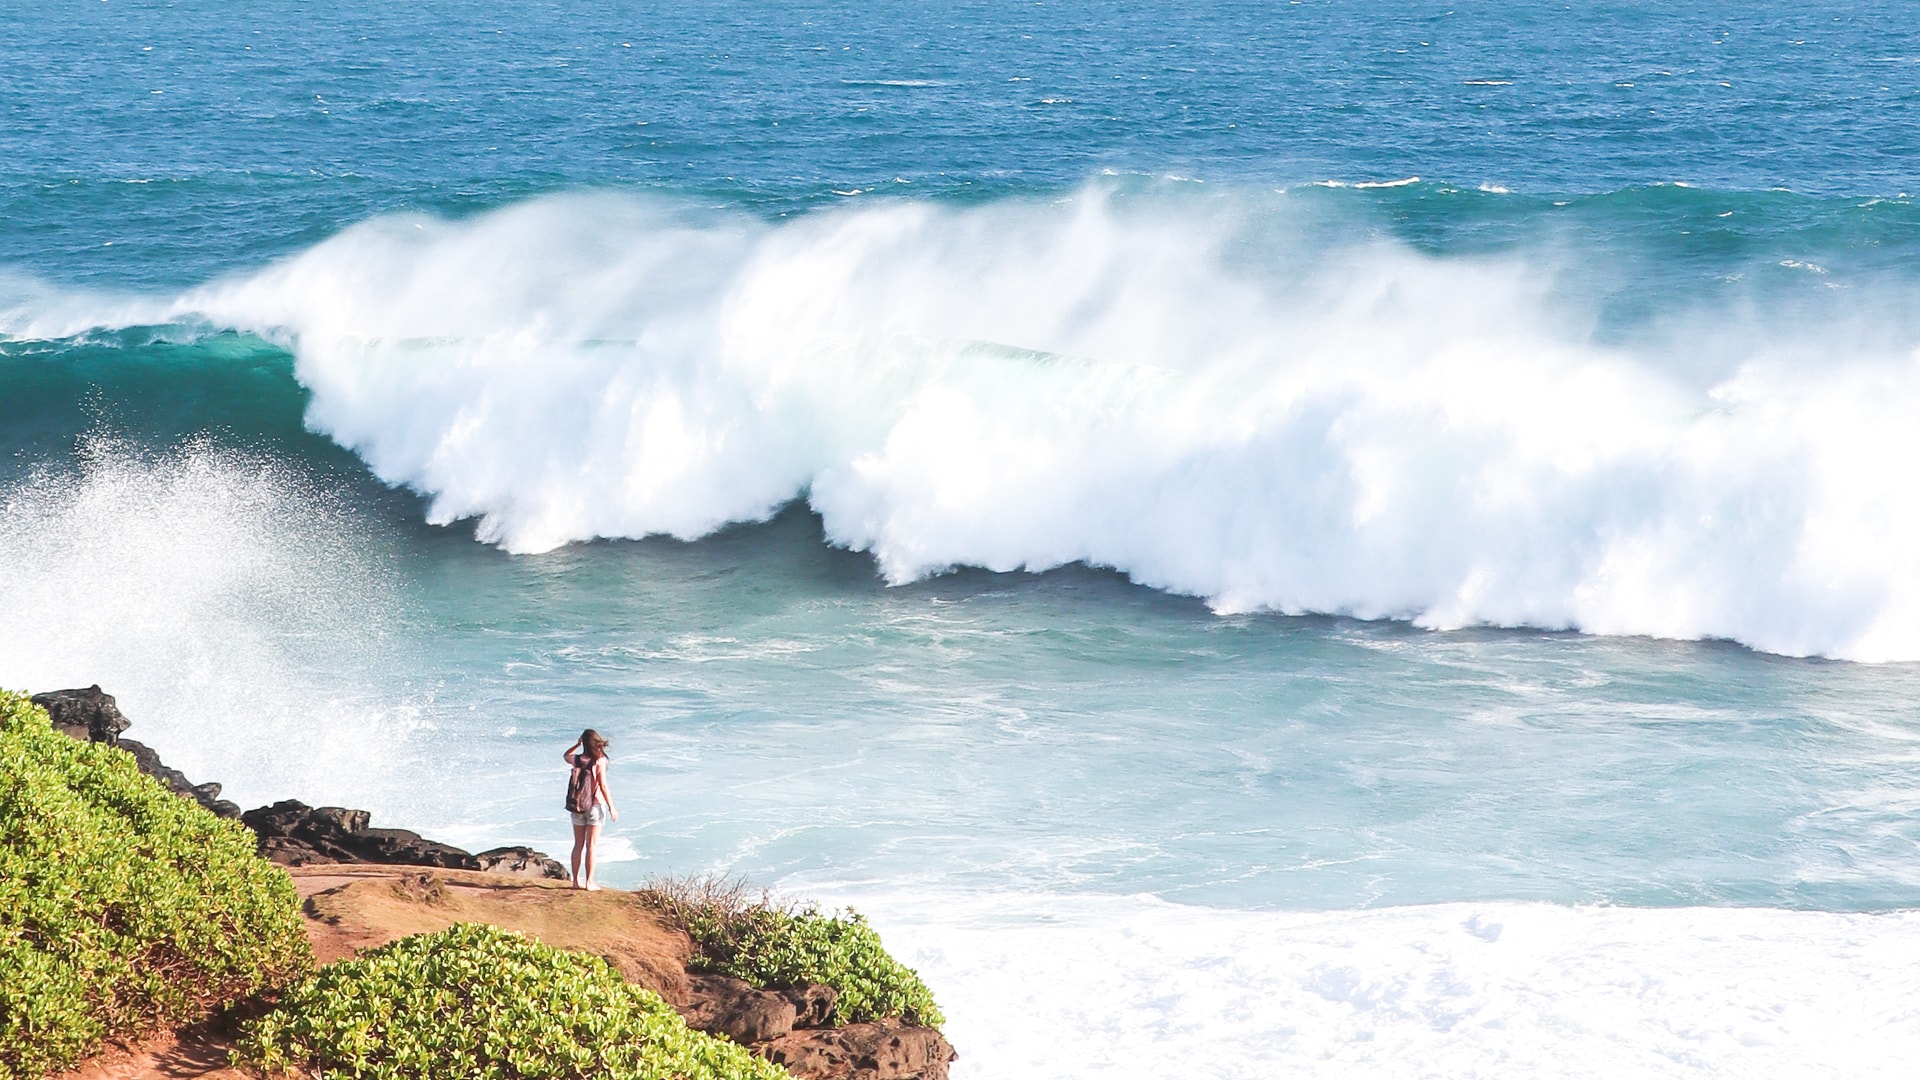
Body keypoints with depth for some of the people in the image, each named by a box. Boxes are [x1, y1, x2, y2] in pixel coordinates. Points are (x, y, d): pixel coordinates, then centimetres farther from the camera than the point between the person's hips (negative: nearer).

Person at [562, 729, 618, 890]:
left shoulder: (577, 760, -2)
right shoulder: (599, 761, -14)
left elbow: (566, 755, 23)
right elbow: (603, 786, -16)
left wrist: (578, 743, 13)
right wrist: (611, 807, -10)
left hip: (577, 806, 4)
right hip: (595, 806, -4)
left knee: (578, 845, 12)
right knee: (591, 845, 1)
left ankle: (576, 880, 16)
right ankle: (589, 882, 1)